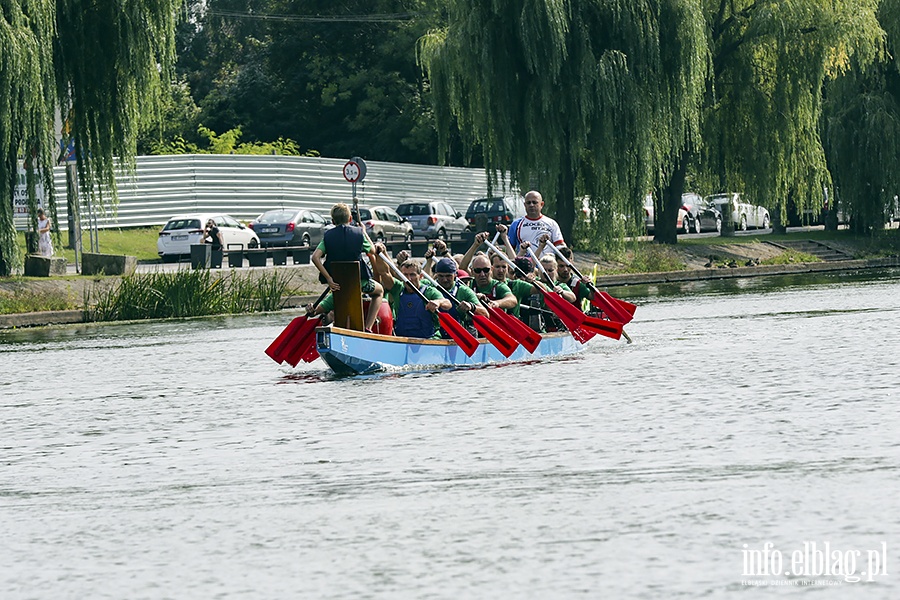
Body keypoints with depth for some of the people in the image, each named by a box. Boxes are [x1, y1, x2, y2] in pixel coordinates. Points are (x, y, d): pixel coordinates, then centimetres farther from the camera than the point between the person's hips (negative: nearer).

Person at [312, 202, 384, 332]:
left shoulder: (328, 236, -3)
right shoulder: (358, 233, -6)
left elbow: (315, 257, -15)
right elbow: (372, 252, 10)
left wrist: (329, 278, -14)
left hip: (337, 282, 3)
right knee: (379, 290, 27)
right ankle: (368, 328, 15)